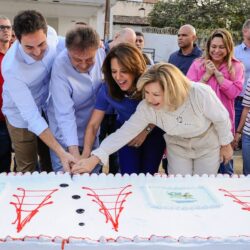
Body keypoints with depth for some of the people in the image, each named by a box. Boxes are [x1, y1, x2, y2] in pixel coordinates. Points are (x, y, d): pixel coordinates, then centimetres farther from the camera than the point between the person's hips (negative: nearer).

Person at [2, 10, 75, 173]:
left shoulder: (51, 33, -24)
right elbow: (32, 117, -34)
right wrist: (62, 153, -39)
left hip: (47, 105, 5)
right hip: (23, 115, -4)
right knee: (28, 170, 7)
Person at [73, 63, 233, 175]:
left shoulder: (200, 94, -36)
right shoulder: (147, 108, -28)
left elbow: (221, 118, -19)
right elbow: (125, 132, -29)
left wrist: (226, 145, -4)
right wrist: (94, 159, -36)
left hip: (208, 146, -2)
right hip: (178, 146, 2)